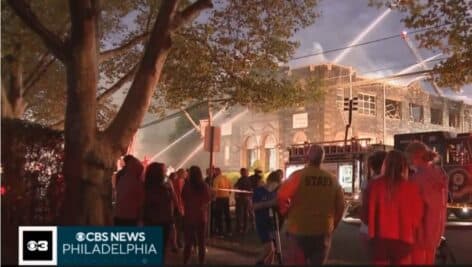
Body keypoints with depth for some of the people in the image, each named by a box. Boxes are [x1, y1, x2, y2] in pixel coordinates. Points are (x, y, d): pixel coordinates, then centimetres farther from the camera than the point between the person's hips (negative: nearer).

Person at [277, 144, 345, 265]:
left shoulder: (298, 176, -12)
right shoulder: (332, 179, 1)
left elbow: (281, 196, -15)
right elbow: (340, 205, 5)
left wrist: (287, 213, 4)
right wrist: (332, 225, 18)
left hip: (299, 230, -3)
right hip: (323, 232, 4)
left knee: (296, 262, 6)